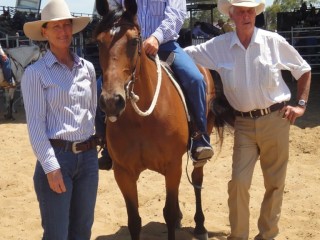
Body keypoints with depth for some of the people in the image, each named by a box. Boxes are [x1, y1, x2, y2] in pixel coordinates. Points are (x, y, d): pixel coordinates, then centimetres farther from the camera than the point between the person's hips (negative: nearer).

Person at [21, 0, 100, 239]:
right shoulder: (35, 73, -7)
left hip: (88, 156, 5)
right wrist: (51, 167, -16)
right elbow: (35, 125, -10)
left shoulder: (88, 68, 7)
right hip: (56, 156, -5)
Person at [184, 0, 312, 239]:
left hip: (275, 119, 0)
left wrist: (301, 104, 2)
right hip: (244, 123, 0)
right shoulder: (218, 46, -3)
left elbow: (304, 70, 7)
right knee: (239, 182, -4)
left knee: (274, 182, 10)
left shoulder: (274, 41, -5)